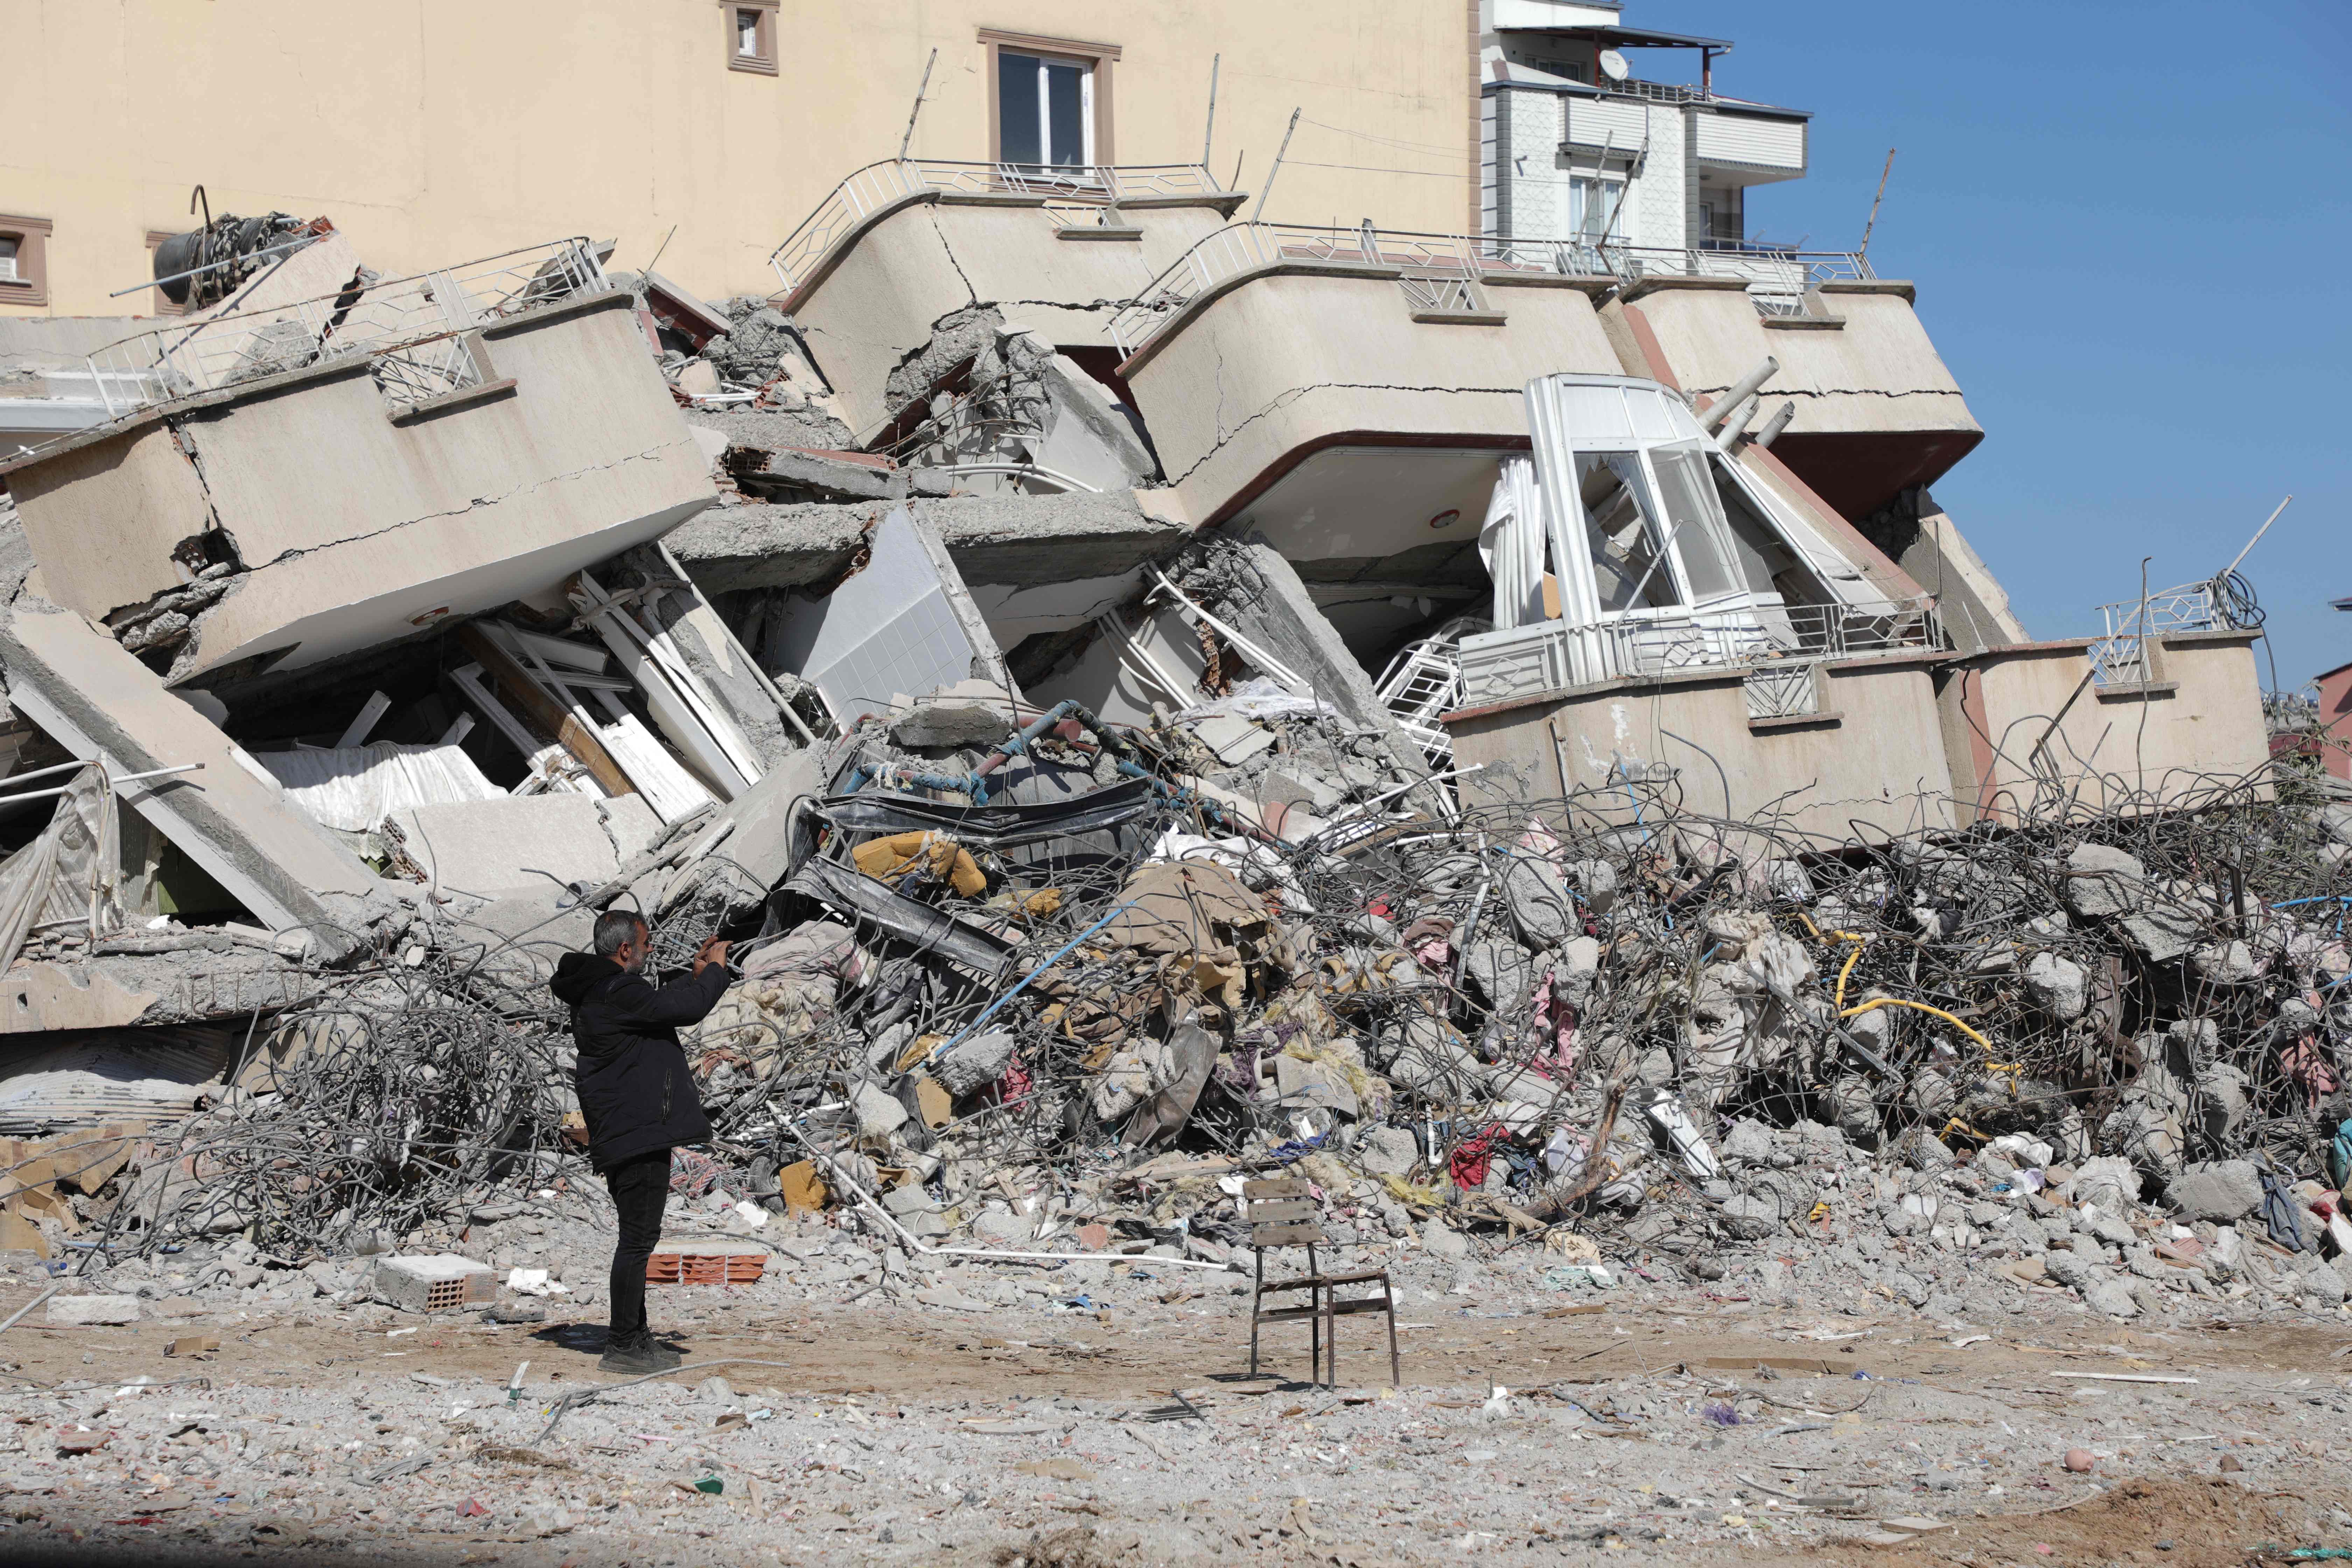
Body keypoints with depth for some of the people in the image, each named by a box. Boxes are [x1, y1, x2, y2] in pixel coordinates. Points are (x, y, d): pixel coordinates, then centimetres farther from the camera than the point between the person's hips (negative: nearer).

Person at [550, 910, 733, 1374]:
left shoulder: (595, 992, 16)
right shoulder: (617, 993, -18)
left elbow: (660, 1006, 28)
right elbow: (686, 1008, -22)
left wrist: (696, 976, 20)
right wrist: (716, 971, -5)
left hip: (624, 1136, 11)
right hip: (639, 1133, -11)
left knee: (638, 1236, 18)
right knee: (639, 1237, -7)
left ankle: (635, 1337, 25)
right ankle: (623, 1347, -4)